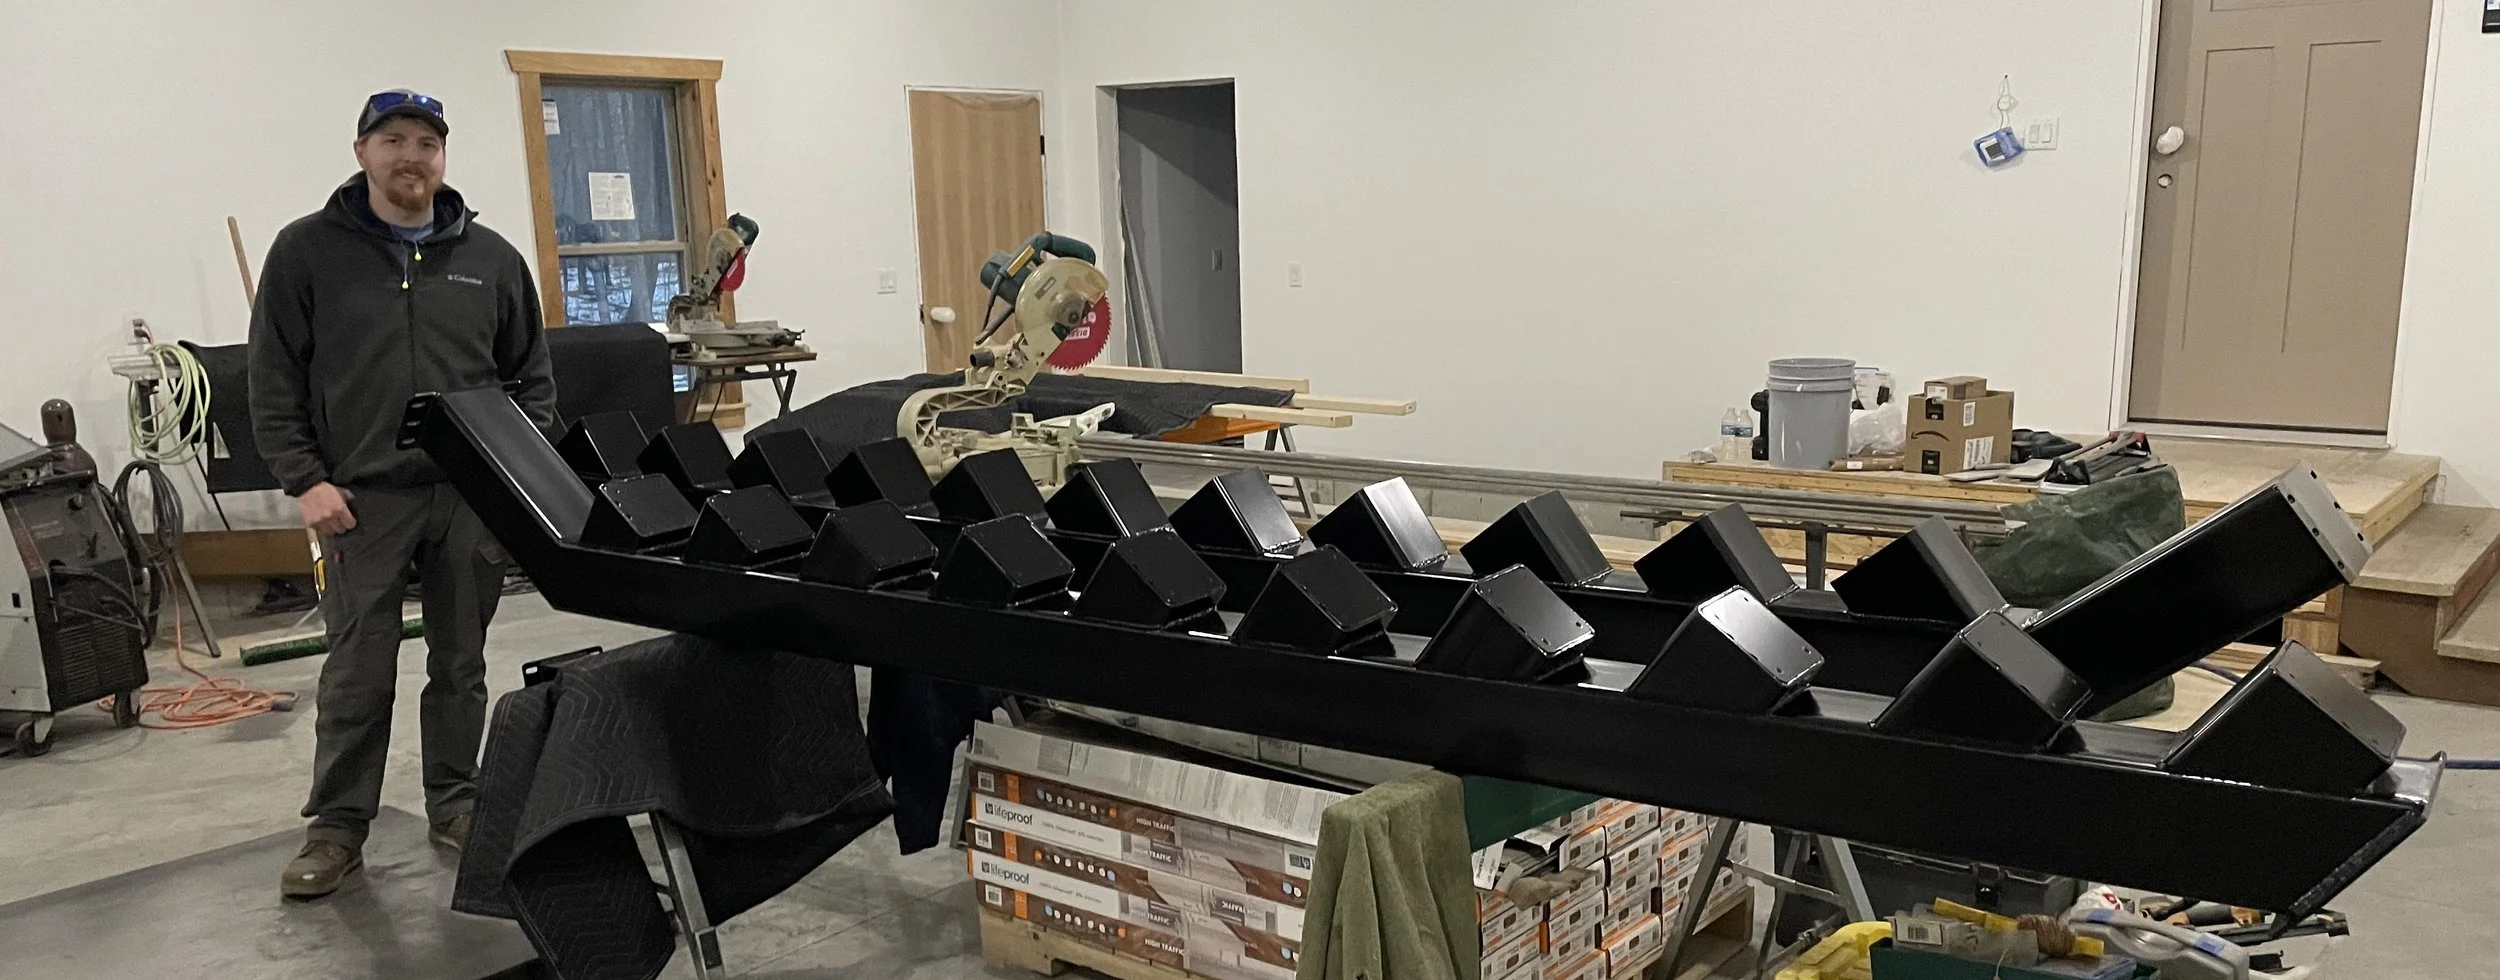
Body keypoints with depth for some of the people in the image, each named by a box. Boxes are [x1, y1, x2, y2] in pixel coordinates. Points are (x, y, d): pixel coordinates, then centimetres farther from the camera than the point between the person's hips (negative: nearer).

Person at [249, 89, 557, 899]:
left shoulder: (492, 259, 8)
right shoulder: (308, 251, 2)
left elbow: (531, 377, 12)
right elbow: (275, 379, 1)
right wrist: (306, 480, -7)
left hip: (473, 496, 2)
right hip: (362, 497, -2)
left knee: (461, 663, 11)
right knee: (358, 672, 3)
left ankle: (455, 803, 25)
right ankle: (337, 828, 15)